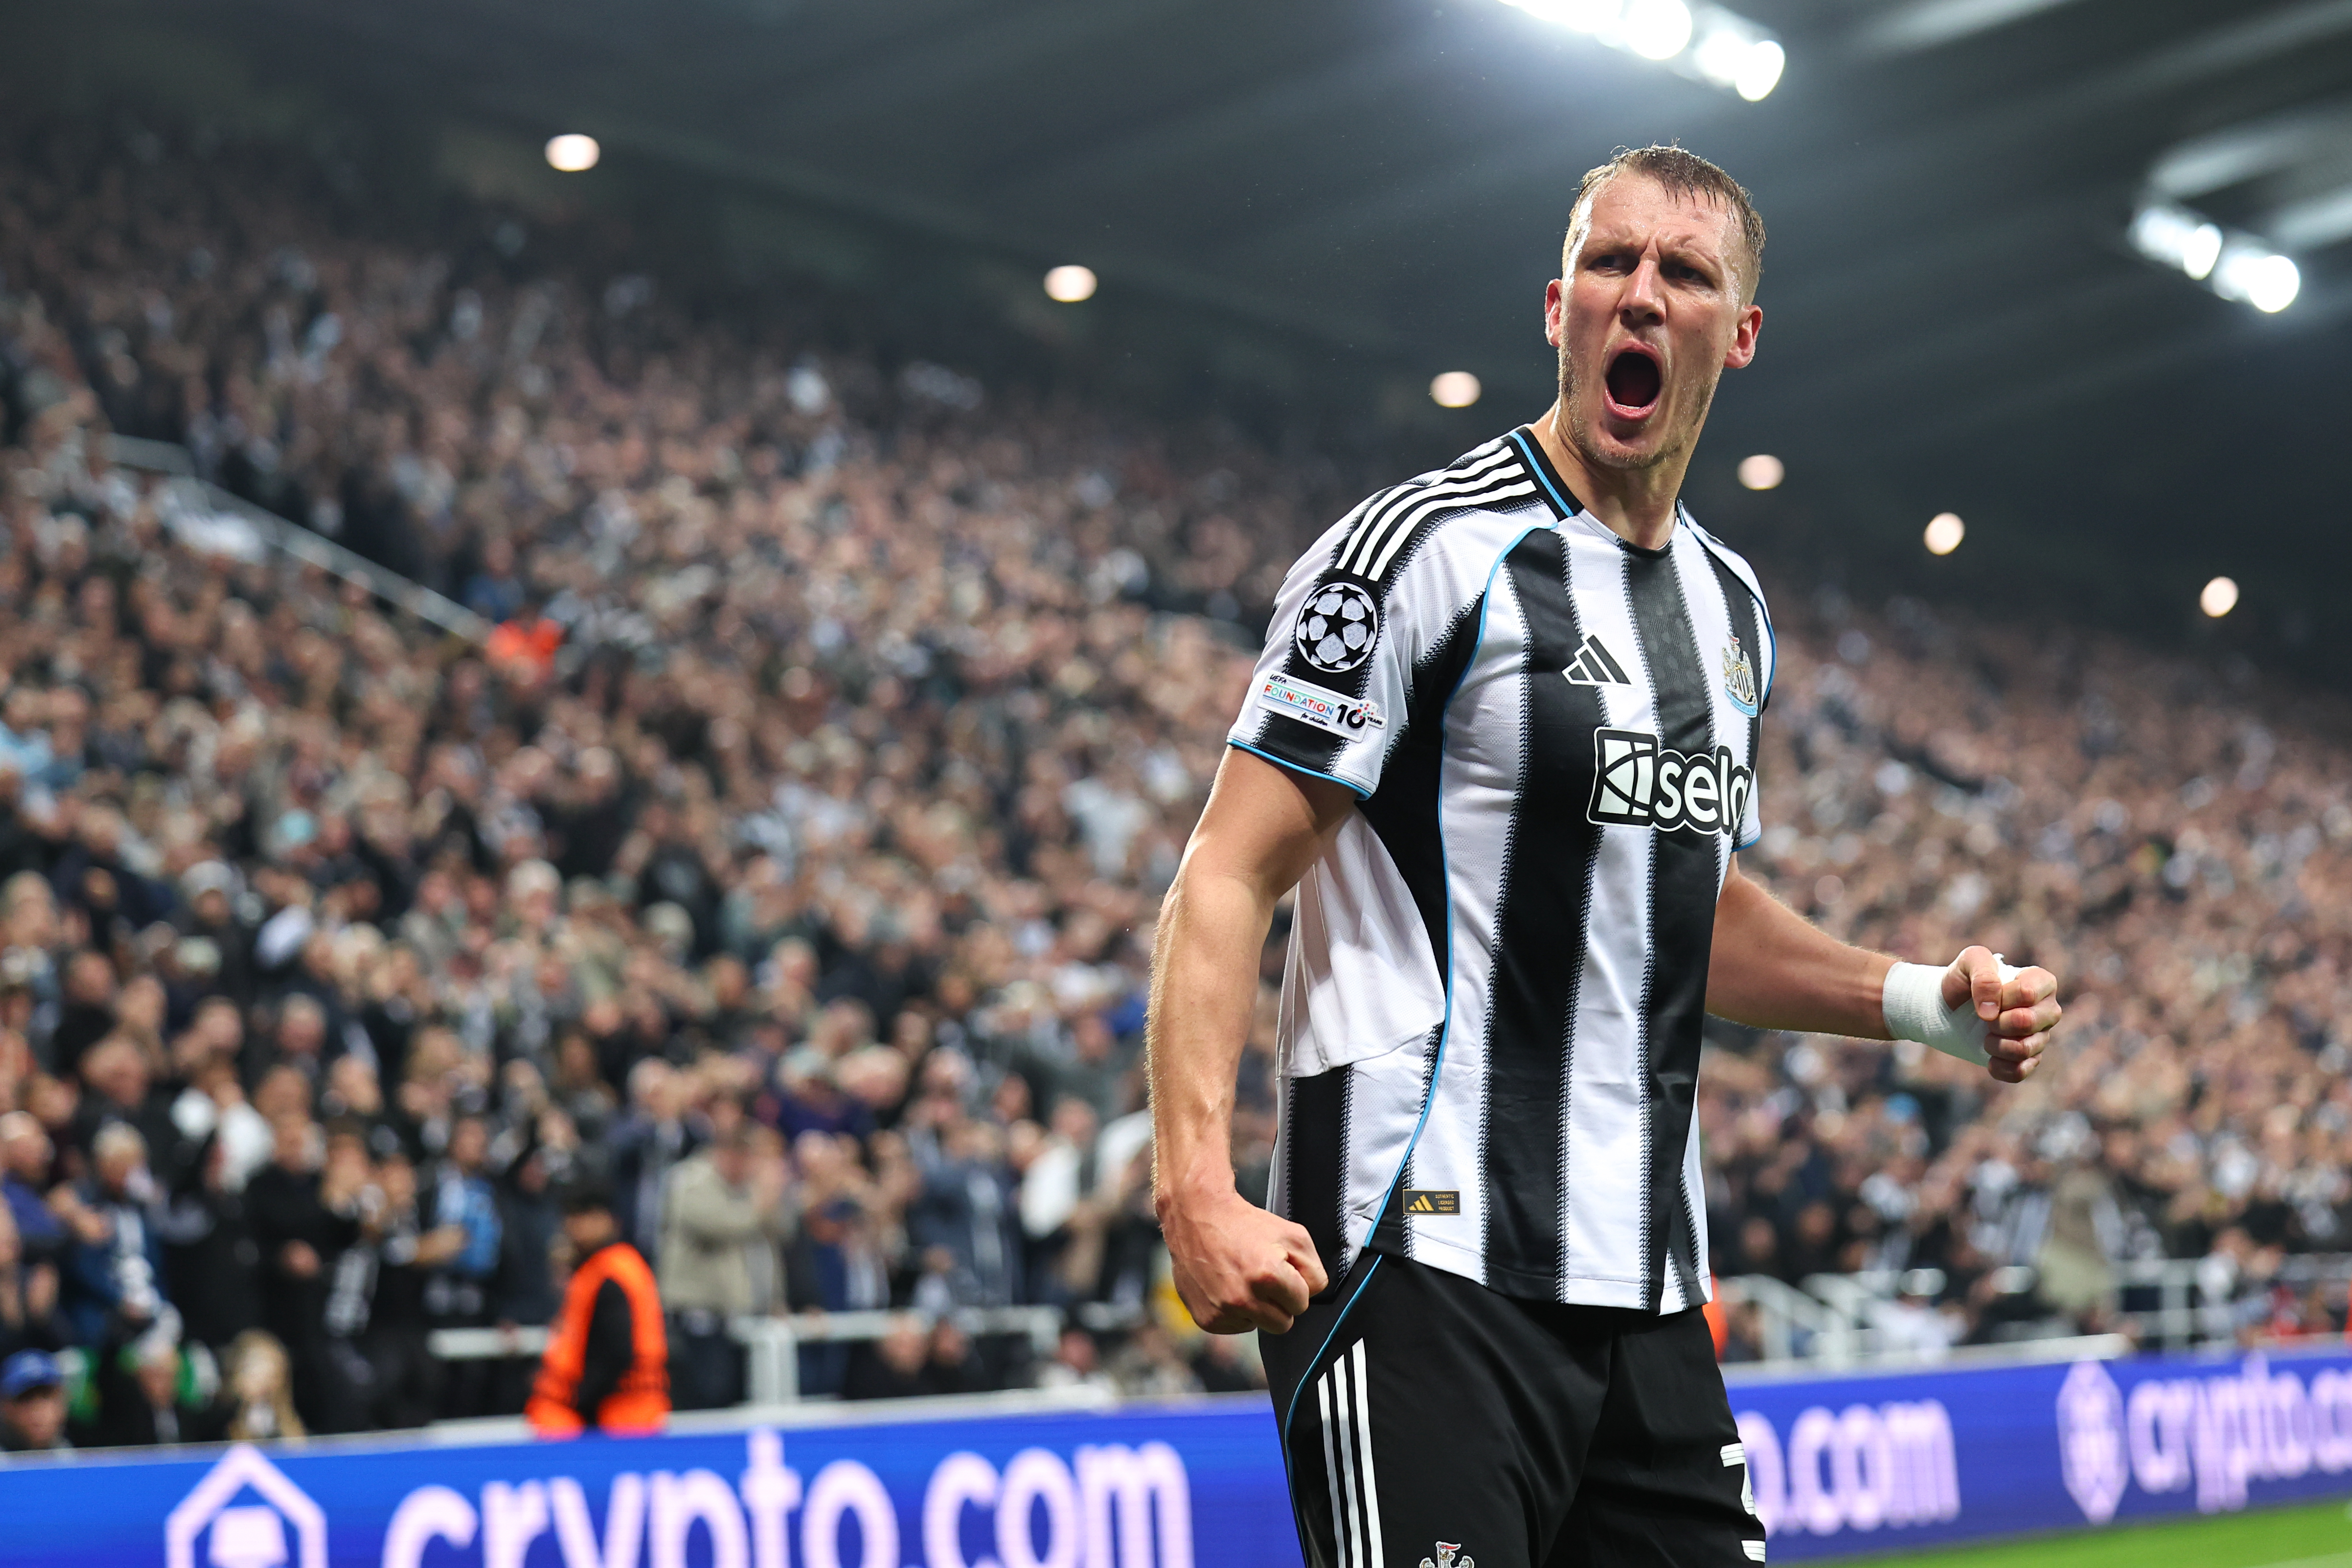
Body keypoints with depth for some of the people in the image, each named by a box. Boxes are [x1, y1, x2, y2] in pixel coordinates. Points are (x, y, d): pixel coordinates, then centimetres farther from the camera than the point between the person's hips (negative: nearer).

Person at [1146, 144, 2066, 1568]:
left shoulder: (1734, 610, 17)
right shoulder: (1427, 549, -7)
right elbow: (1231, 877, -11)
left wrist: (1924, 1000, 13)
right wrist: (1198, 1186, -23)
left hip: (1647, 1286, 7)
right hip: (1422, 1258, -7)